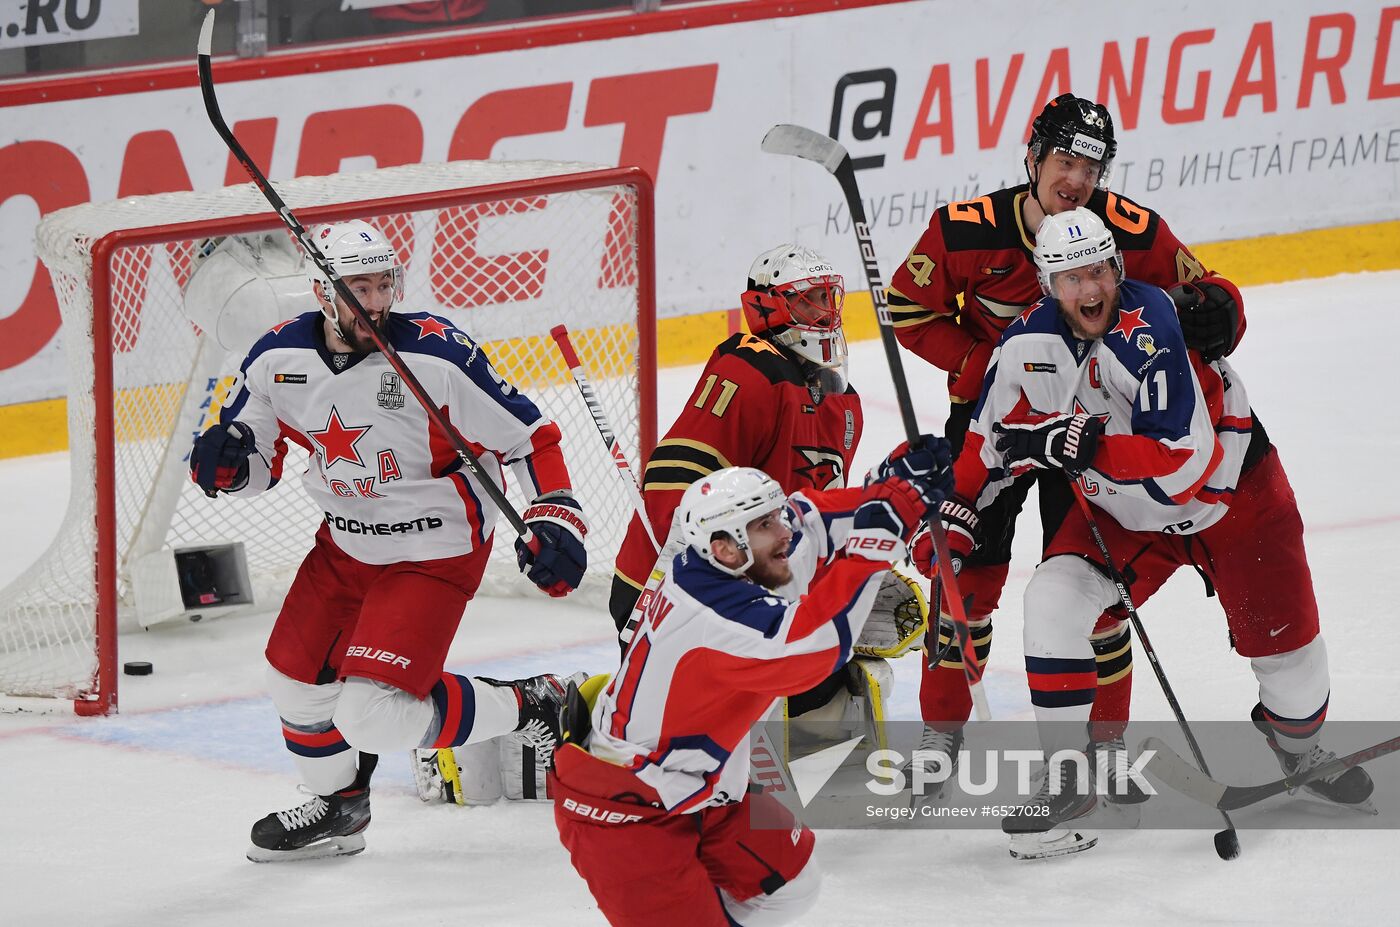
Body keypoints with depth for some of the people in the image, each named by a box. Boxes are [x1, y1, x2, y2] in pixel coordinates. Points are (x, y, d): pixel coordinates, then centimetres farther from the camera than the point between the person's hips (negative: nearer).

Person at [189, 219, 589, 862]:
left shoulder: (435, 356, -24)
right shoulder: (279, 361, -8)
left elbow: (527, 437, -15)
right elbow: (256, 461, 6)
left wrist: (555, 519, -23)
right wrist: (223, 461, -16)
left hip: (432, 554, -6)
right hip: (347, 543, 6)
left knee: (375, 713, -18)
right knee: (296, 681, 15)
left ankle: (532, 707, 2)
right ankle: (338, 807, 42)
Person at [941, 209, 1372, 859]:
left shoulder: (1151, 330, -34)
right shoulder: (1028, 344, -15)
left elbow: (1183, 458, -40)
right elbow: (994, 435, 5)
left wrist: (1080, 446, -45)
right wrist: (959, 507, 1)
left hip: (1230, 492, -4)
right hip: (1121, 511, 4)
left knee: (1281, 636, 6)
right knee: (1055, 599, -18)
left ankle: (1299, 744, 40)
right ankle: (1067, 779, -10)